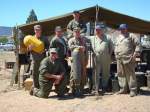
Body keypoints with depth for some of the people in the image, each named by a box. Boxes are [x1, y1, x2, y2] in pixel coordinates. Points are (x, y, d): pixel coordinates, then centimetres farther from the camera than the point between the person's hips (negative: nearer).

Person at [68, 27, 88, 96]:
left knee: (83, 74, 3)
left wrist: (86, 59, 10)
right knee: (76, 74, -9)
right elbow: (71, 46, -8)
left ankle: (81, 90, 12)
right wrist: (79, 47, -18)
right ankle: (74, 90, -3)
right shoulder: (71, 40, 13)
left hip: (83, 58, 4)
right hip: (75, 57, -4)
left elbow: (86, 49, 18)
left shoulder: (83, 39, 22)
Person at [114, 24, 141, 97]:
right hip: (119, 60, 7)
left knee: (130, 74, -6)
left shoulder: (131, 36, 2)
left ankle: (133, 90, 1)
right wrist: (115, 54, 19)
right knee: (121, 74, 8)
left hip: (128, 59, -7)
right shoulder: (118, 37, 22)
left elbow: (138, 44, -4)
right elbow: (116, 46, 30)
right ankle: (123, 89, 18)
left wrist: (135, 53, -12)